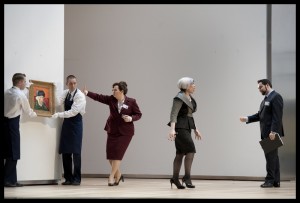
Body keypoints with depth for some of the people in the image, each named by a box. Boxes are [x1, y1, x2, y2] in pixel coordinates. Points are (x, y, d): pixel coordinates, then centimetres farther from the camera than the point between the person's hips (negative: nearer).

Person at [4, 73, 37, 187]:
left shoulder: (7, 93, 9)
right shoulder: (21, 95, -9)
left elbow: (8, 107, 14)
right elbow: (28, 111, 1)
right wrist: (35, 114, 23)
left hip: (5, 121, 7)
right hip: (13, 123, -7)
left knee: (8, 152, 10)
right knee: (13, 152, -1)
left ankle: (11, 179, 13)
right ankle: (8, 180, -1)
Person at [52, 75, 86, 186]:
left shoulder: (80, 96, -13)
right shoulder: (65, 93, 7)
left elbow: (73, 112, -20)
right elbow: (58, 102, -7)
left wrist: (58, 114, -22)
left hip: (76, 123, -5)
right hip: (66, 123, 6)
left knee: (76, 152, -4)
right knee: (65, 151, 4)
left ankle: (76, 178, 4)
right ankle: (68, 178, 12)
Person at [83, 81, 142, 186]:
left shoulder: (131, 102, -8)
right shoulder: (111, 99, 0)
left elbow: (138, 114, -2)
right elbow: (98, 97, -7)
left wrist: (131, 118, -20)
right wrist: (87, 93, -18)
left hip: (125, 132, -4)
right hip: (112, 130, 4)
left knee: (117, 154, -8)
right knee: (110, 154, 4)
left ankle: (112, 176, 2)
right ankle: (118, 175, 22)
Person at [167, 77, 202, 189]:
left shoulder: (190, 98, 16)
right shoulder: (179, 98, -12)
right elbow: (173, 114, -19)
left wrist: (195, 129, 23)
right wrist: (172, 129, -30)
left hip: (186, 127, 9)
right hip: (180, 127, -9)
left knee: (180, 153, 9)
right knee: (191, 150, -14)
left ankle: (175, 178, 14)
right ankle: (187, 177, -11)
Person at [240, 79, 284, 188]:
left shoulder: (276, 97, -9)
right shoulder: (265, 99, 21)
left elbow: (277, 116, -17)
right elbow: (259, 115, 19)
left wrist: (273, 131, -23)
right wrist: (247, 119, 5)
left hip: (272, 133, -10)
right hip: (266, 133, 10)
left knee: (271, 156, -8)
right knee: (272, 157, 9)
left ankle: (270, 180, -6)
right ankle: (276, 181, 12)